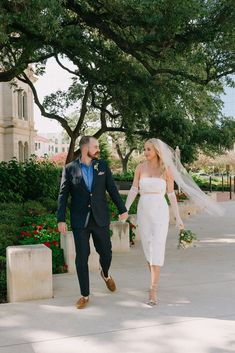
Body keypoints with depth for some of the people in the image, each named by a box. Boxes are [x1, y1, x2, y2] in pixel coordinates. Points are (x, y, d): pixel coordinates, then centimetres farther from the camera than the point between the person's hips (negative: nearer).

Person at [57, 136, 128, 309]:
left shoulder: (103, 166, 3)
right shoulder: (70, 169, -2)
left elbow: (112, 189, 6)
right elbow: (63, 195, -1)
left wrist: (122, 209, 4)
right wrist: (61, 219, -5)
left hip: (100, 218, 2)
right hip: (80, 221, -2)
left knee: (106, 252, 8)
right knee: (81, 257, 2)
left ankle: (105, 274, 43)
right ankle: (85, 295, 15)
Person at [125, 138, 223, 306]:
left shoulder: (167, 169, -1)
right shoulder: (140, 167, 4)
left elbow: (171, 194, 2)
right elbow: (133, 190, 1)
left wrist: (178, 217, 3)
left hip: (160, 211, -3)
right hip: (143, 211, 3)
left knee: (157, 248, -12)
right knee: (148, 248, 9)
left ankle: (153, 291, -14)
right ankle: (155, 281, 31)